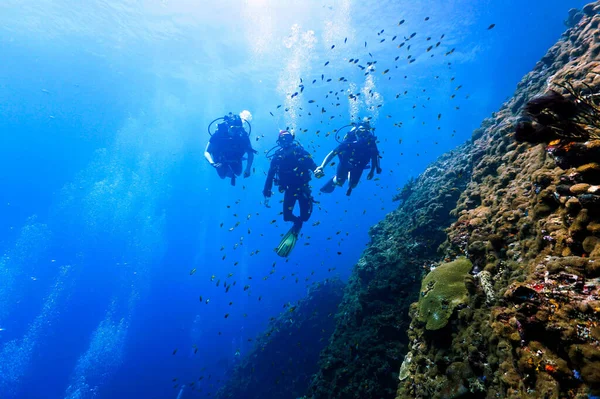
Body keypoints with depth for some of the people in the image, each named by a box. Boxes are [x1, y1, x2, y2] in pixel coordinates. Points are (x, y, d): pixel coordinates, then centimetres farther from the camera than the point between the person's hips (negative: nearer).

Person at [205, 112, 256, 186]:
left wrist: (248, 169, -36)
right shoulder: (218, 134, -36)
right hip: (221, 158, -1)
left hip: (235, 158, 1)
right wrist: (212, 163, -51)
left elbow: (250, 153, -24)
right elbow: (206, 152, -32)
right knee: (222, 175, -1)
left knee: (237, 173, -2)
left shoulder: (243, 135, -33)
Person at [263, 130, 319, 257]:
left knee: (305, 216, -6)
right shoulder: (277, 156, 0)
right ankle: (297, 222, 29)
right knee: (287, 217, -8)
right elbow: (270, 175, 2)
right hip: (289, 190, 1)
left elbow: (312, 165, -14)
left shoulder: (300, 151, -4)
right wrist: (266, 193, -2)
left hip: (303, 188, -1)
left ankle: (297, 225, 32)